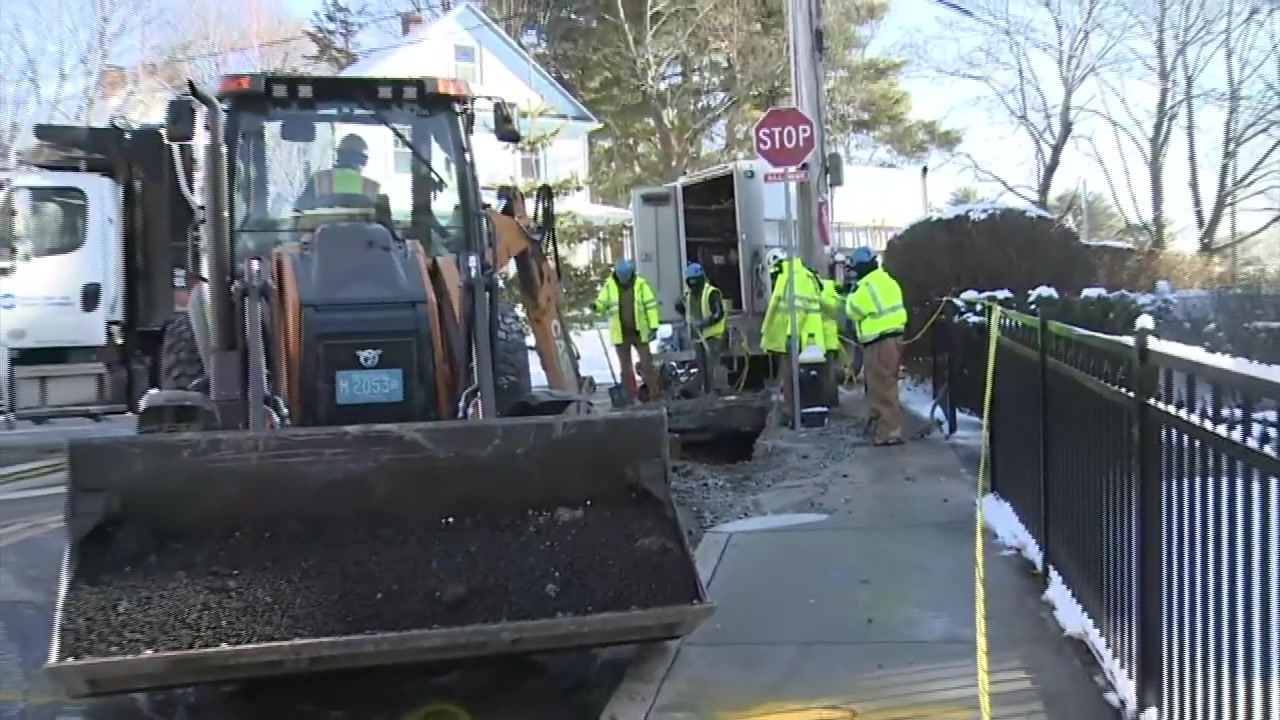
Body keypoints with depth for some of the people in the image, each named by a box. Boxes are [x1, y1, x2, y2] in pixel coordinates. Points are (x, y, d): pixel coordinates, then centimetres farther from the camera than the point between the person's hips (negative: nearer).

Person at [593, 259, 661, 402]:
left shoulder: (640, 284, -5)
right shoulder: (609, 286, -2)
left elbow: (651, 306, -5)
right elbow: (602, 304, 1)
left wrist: (653, 327, -11)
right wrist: (595, 306, -23)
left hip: (639, 333, -1)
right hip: (620, 335, 1)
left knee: (647, 365, 3)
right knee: (625, 368, 6)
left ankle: (655, 396, 11)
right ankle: (632, 398, 14)